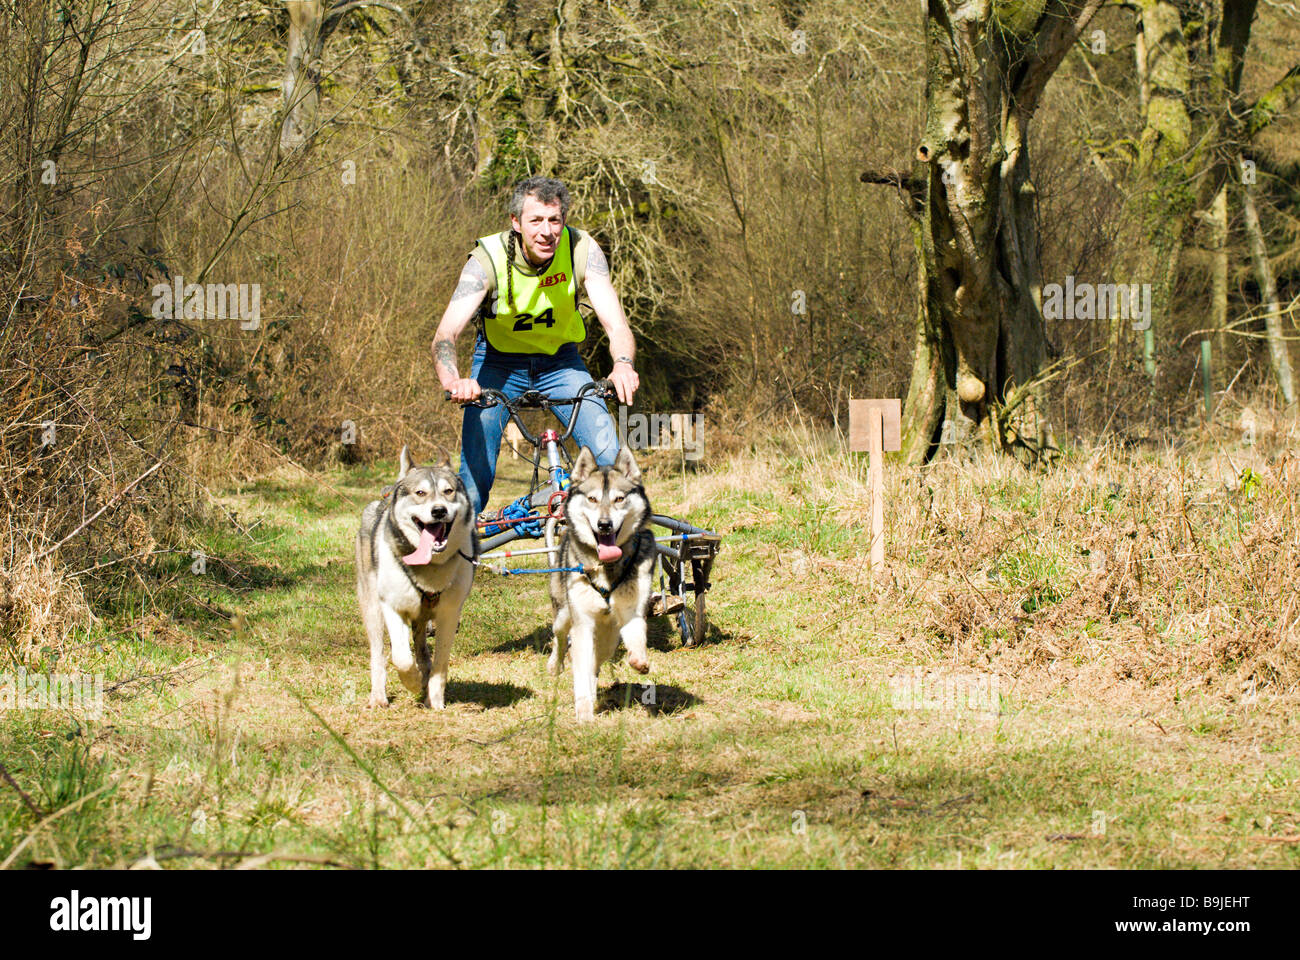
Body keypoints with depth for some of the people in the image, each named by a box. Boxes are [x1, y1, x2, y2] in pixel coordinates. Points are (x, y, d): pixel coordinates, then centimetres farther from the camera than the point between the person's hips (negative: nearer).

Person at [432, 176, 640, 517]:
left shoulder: (583, 250, -24)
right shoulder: (488, 259, -29)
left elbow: (616, 325, -29)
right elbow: (446, 334, -38)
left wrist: (623, 365, -52)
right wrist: (454, 381, -59)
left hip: (560, 361, 1)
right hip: (499, 363, -1)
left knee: (609, 455, -16)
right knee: (475, 477, -15)